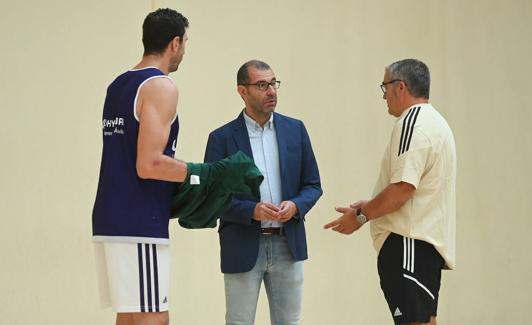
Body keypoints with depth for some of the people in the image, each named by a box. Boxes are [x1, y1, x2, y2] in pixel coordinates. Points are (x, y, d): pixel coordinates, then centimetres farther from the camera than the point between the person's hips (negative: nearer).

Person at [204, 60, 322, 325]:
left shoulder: (295, 130, 7)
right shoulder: (222, 138, -2)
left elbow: (313, 185, 10)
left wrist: (296, 206, -12)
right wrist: (251, 210, -19)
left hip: (288, 245, 3)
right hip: (243, 248, -3)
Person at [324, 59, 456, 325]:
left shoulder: (413, 123, -14)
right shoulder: (434, 122, 20)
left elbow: (403, 188, -22)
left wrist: (361, 215, -11)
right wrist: (371, 206, 19)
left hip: (409, 243, -11)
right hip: (427, 239, 11)